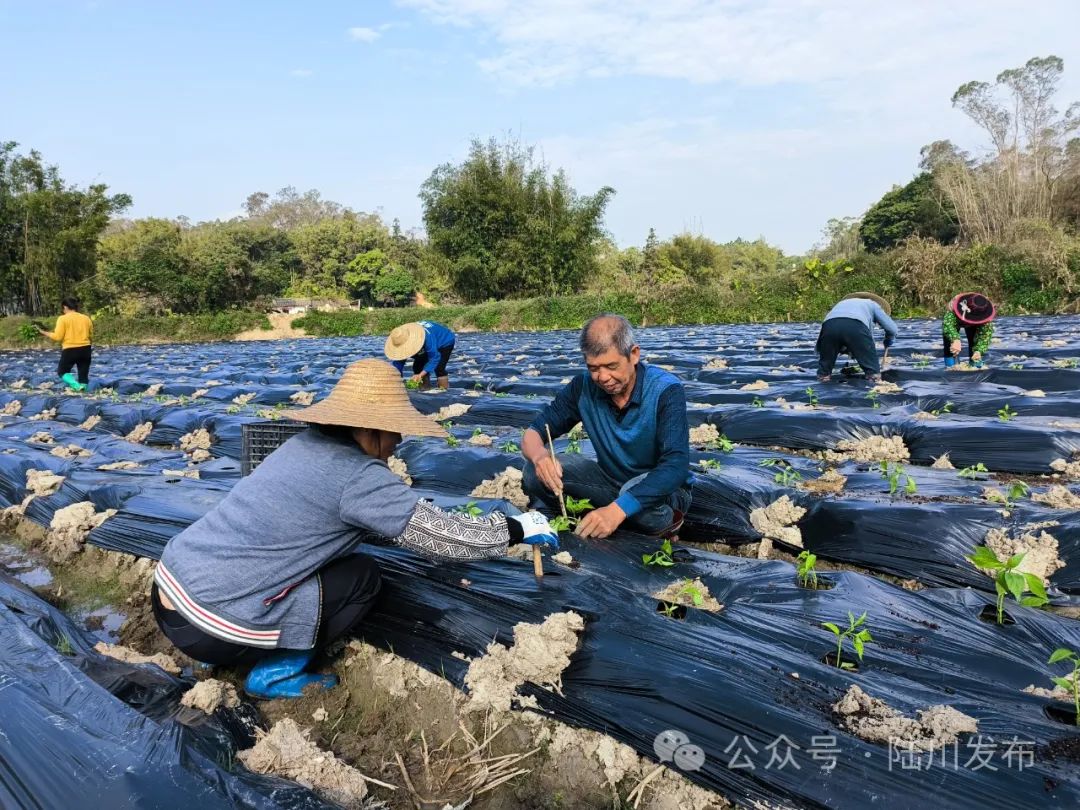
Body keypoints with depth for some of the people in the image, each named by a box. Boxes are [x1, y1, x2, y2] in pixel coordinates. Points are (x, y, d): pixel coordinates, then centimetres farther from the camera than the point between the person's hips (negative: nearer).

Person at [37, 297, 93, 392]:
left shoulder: (63, 318, -5)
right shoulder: (86, 318, 7)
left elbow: (58, 337, -10)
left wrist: (45, 333, 4)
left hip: (70, 350, -3)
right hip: (85, 349, 4)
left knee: (62, 371, 12)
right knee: (83, 373, 12)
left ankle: (76, 385, -13)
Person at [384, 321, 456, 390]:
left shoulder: (427, 337, -46)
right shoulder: (403, 340, -25)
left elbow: (434, 358, -42)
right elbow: (398, 362, -20)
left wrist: (420, 375, -48)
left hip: (445, 342, -7)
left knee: (438, 368, -25)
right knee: (417, 366, -7)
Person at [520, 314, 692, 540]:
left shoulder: (666, 391, -24)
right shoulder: (583, 386, -12)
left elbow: (676, 465, -35)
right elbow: (533, 434, -8)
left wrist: (618, 509, -49)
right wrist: (539, 455, -35)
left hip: (663, 488, -3)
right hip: (611, 481, 3)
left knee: (639, 494, -39)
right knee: (536, 472, -19)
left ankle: (665, 521, -6)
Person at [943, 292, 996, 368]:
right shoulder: (953, 306, -48)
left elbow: (985, 336, -39)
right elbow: (948, 324, -61)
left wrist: (979, 351, -57)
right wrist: (955, 340, -78)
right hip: (956, 319, -1)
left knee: (974, 341, -13)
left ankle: (976, 367, 4)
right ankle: (950, 367, -7)